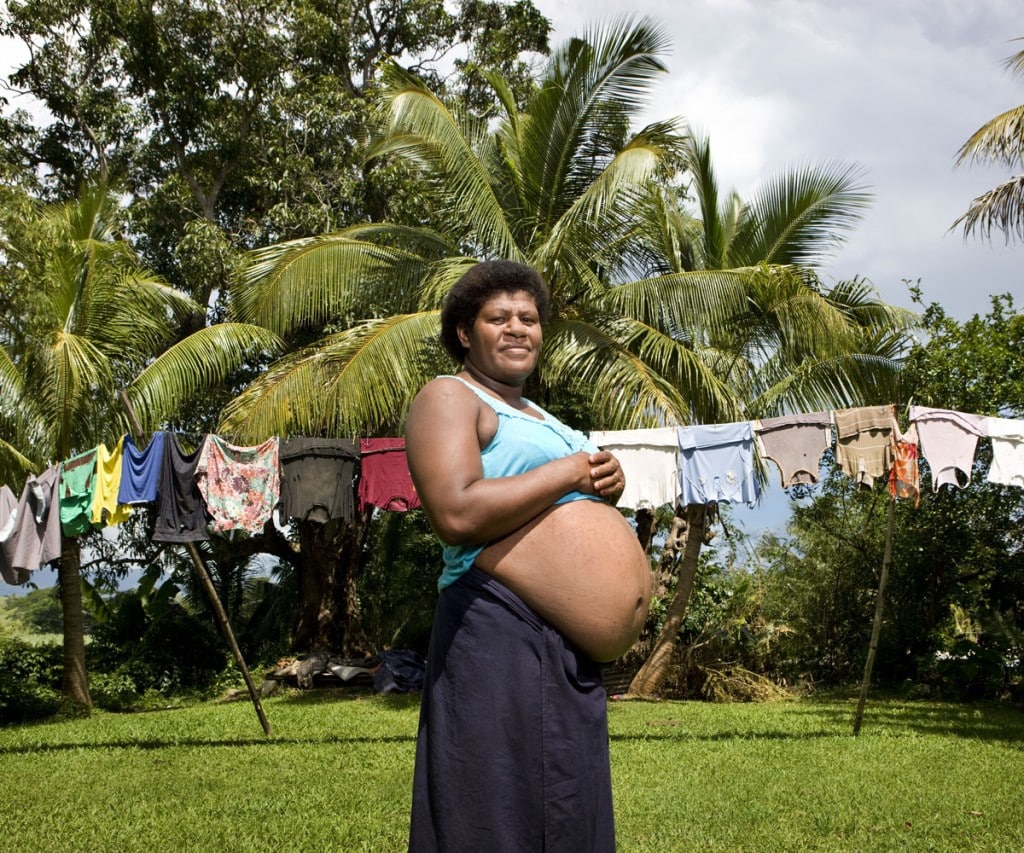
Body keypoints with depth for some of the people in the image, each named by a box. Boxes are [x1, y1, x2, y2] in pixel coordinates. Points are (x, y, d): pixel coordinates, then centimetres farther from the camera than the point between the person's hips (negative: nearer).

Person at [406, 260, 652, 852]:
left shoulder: (534, 415, 23)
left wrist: (605, 490, 8)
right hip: (500, 635, -9)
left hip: (571, 647, 9)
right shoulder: (449, 396, -3)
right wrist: (568, 473, -10)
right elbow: (457, 514, -21)